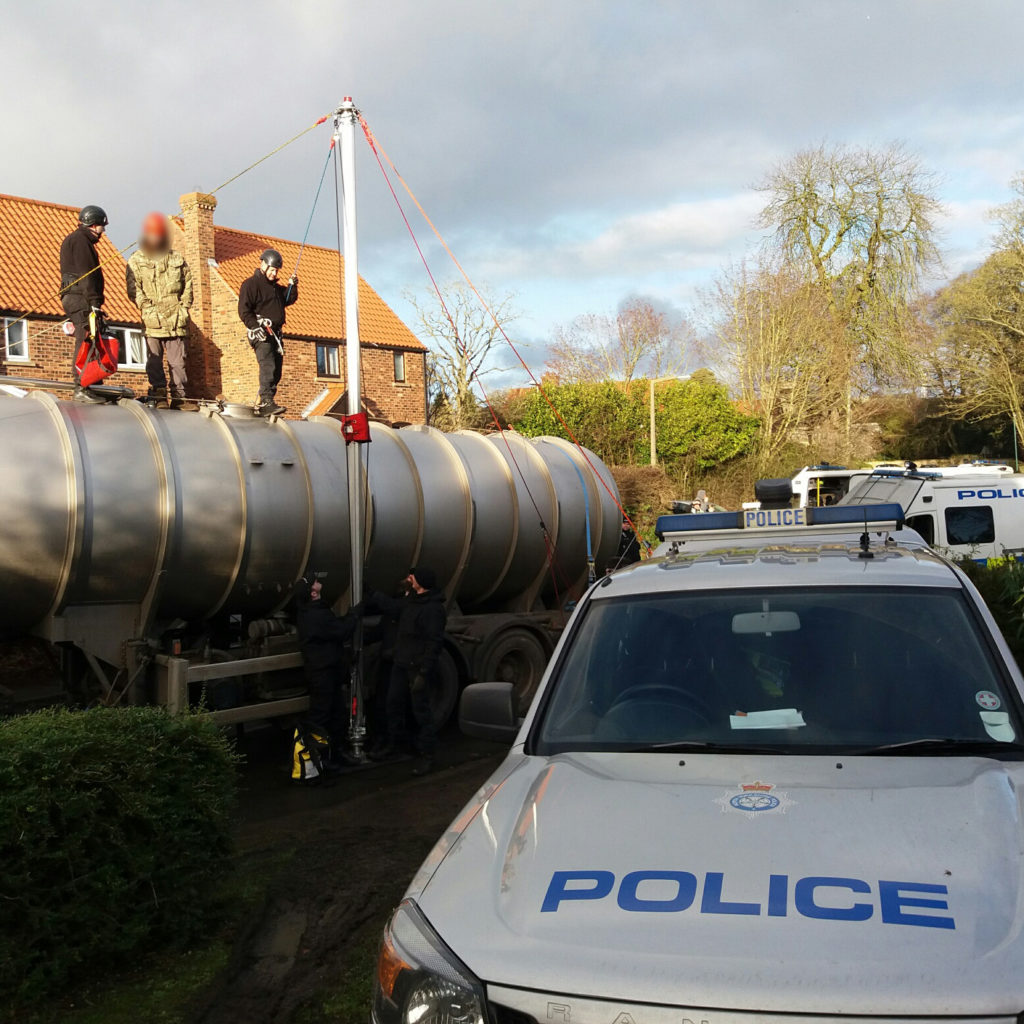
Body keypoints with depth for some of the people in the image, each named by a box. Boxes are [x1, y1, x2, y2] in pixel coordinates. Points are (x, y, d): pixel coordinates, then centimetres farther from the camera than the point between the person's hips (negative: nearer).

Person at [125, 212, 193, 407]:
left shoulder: (177, 259, 14)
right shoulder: (136, 260, 8)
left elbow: (188, 285, 16)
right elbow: (133, 288, 1)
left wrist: (184, 308, 5)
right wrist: (147, 307, -9)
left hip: (176, 320, 1)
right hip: (152, 321, -1)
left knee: (177, 361, 0)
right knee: (154, 359, -3)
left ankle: (178, 395, 4)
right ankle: (158, 388, 3)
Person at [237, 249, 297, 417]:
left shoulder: (276, 287, 23)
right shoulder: (251, 284, -3)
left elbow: (288, 300, 24)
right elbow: (244, 310, -11)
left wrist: (292, 287, 7)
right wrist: (256, 327, -22)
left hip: (275, 333, 9)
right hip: (261, 333, -9)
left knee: (276, 370, 7)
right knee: (268, 366, -23)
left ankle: (263, 403, 13)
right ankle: (267, 402, -31)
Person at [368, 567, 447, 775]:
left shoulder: (433, 610, -19)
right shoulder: (410, 602, 10)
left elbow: (434, 643, -22)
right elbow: (389, 604, 28)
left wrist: (424, 674, -24)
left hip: (418, 669, -9)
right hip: (401, 665, 10)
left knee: (421, 710, -2)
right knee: (394, 704, 19)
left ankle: (427, 754, 7)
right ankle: (396, 741, 38)